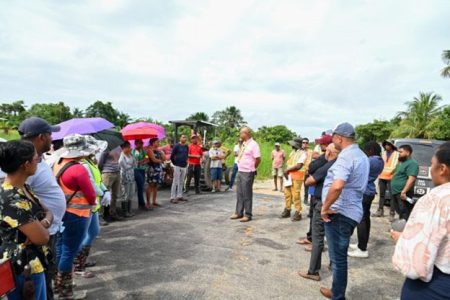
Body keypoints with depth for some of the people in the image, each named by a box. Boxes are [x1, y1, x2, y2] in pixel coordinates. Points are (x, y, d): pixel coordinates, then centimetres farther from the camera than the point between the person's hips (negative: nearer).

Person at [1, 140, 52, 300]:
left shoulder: (24, 188, 1)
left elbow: (48, 212, 7)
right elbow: (43, 237, -27)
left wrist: (43, 223, -15)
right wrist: (42, 227, -6)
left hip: (33, 264, 9)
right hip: (22, 270, -9)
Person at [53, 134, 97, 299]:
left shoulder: (57, 165, 2)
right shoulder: (79, 169, -23)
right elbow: (91, 196, -16)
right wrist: (92, 203, 4)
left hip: (60, 212, 9)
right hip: (76, 215, -8)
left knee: (60, 248, 20)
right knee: (69, 252, 3)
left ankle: (58, 282, 37)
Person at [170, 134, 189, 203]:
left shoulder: (186, 147, 11)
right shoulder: (177, 146, -7)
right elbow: (172, 156, -5)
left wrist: (185, 161, 14)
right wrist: (174, 163, -1)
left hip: (184, 166, 6)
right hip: (178, 166, -6)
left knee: (181, 182, 11)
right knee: (175, 182, -6)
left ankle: (179, 196, 20)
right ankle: (172, 197, -2)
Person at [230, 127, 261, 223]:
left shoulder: (253, 144, -13)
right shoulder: (244, 144, 13)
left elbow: (258, 159, -15)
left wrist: (252, 168, -1)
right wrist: (239, 169, 14)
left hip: (248, 173, -8)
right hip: (240, 171, 9)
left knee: (247, 194, -1)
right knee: (239, 193, 13)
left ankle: (248, 215, 9)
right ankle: (239, 213, 22)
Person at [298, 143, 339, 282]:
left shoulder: (325, 167, -18)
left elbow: (308, 182, -11)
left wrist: (317, 182, 6)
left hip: (322, 205, -8)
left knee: (317, 238, -3)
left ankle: (313, 272, 1)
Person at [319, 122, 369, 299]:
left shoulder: (345, 156, -19)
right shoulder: (362, 156, 14)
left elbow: (337, 185, -34)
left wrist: (325, 207, -22)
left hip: (339, 213, -10)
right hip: (351, 212, 10)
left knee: (338, 257, 2)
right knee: (339, 255, 21)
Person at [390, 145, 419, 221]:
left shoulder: (412, 163, -13)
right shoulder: (402, 162, 20)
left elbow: (411, 179, -23)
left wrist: (404, 191, -29)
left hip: (402, 193, -10)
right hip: (396, 192, 10)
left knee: (405, 214, -9)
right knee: (400, 212, 18)